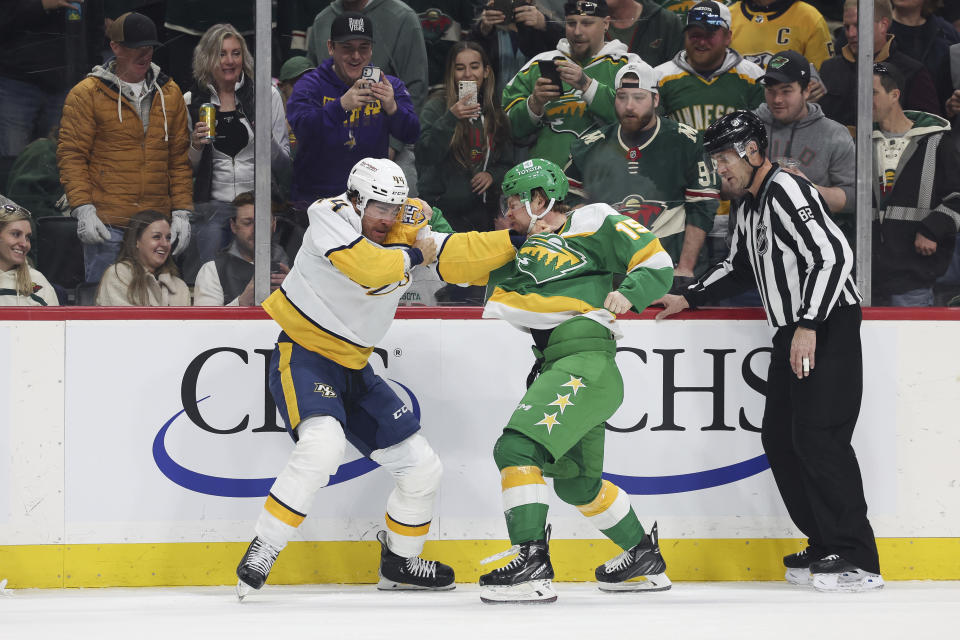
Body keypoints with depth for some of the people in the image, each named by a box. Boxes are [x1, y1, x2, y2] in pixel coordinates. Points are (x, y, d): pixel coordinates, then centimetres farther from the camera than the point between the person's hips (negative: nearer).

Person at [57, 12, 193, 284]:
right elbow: (71, 155, -3)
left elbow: (180, 157, 15)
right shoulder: (86, 94, -1)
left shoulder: (169, 93, 13)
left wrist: (181, 213, 7)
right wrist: (83, 209, -13)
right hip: (106, 226, -4)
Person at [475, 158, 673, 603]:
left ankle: (532, 566, -28)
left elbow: (656, 262, 0)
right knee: (575, 481, 20)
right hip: (556, 367, 10)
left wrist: (629, 293, -18)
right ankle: (644, 561, 35)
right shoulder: (526, 248, 25)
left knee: (518, 447, -22)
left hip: (585, 361, -10)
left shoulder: (591, 224, 2)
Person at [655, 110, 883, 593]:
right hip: (792, 334, 10)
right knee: (780, 440, 8)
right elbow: (739, 268, 32)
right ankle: (825, 548, 14)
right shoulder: (749, 205, 17)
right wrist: (689, 299, 23)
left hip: (830, 328, -10)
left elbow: (833, 255, -24)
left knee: (817, 437, -17)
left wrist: (808, 327, -27)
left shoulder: (786, 191, -14)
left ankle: (858, 560, -18)